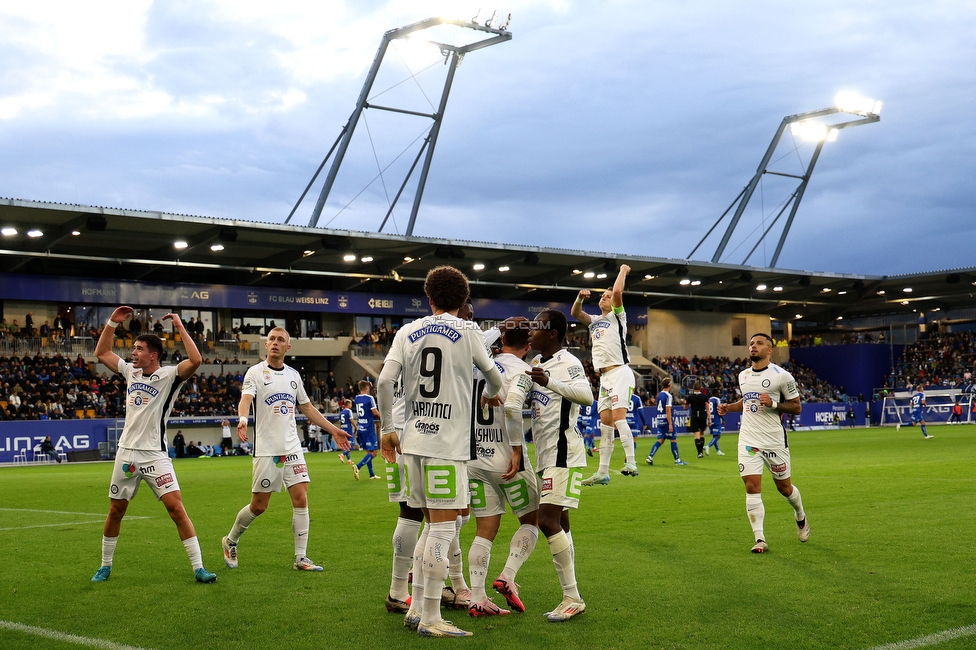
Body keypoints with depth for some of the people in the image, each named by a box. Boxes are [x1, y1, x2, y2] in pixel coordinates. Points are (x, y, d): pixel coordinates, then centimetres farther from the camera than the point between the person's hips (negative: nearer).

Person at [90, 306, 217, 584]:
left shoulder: (169, 375, -7)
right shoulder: (130, 371, 11)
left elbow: (195, 360, -24)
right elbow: (101, 352, 21)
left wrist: (180, 326, -20)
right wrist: (112, 322, 11)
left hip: (154, 454, -5)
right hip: (126, 453, 5)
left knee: (176, 507, -14)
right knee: (115, 511, 12)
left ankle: (198, 568, -11)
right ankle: (105, 566, 27)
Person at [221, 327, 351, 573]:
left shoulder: (294, 375, 12)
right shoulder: (255, 372, -3)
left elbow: (307, 407, 22)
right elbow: (245, 398, -20)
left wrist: (334, 430, 20)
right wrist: (242, 419, -41)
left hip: (292, 448, 4)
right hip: (266, 450, -4)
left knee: (301, 499, -5)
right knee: (258, 506, 1)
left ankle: (301, 558, 2)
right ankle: (230, 541, 27)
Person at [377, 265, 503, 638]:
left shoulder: (408, 332, 9)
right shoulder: (468, 333, 0)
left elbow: (384, 382, 0)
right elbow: (495, 380, 12)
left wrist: (387, 429, 9)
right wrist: (488, 395, 35)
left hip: (414, 440, 5)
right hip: (448, 443, -5)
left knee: (432, 525, 16)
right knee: (443, 529, -2)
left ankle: (416, 608, 18)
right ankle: (431, 619, -2)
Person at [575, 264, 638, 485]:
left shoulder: (616, 316, 5)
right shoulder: (594, 321, 23)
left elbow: (617, 292, -10)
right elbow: (575, 313, 12)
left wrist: (623, 270, 4)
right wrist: (580, 297, -5)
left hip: (620, 372, -7)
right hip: (605, 377, 7)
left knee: (618, 416, -20)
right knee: (605, 422, 4)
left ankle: (630, 463, -24)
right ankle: (603, 473, 4)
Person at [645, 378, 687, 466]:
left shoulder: (659, 395, 12)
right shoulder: (668, 396, -14)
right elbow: (668, 410, -19)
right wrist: (670, 424, -19)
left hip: (660, 420, 8)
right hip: (667, 420, -8)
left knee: (660, 440, 7)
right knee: (673, 440, 3)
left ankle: (650, 457, -5)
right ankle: (677, 460, 10)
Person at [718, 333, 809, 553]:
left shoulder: (781, 376, -9)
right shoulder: (743, 376, 9)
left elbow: (796, 407, -5)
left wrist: (773, 404, -21)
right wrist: (729, 407, 7)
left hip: (775, 440, -4)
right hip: (749, 439, 4)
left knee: (784, 487, 10)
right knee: (752, 488, -7)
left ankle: (801, 517, 41)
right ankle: (760, 539, -5)